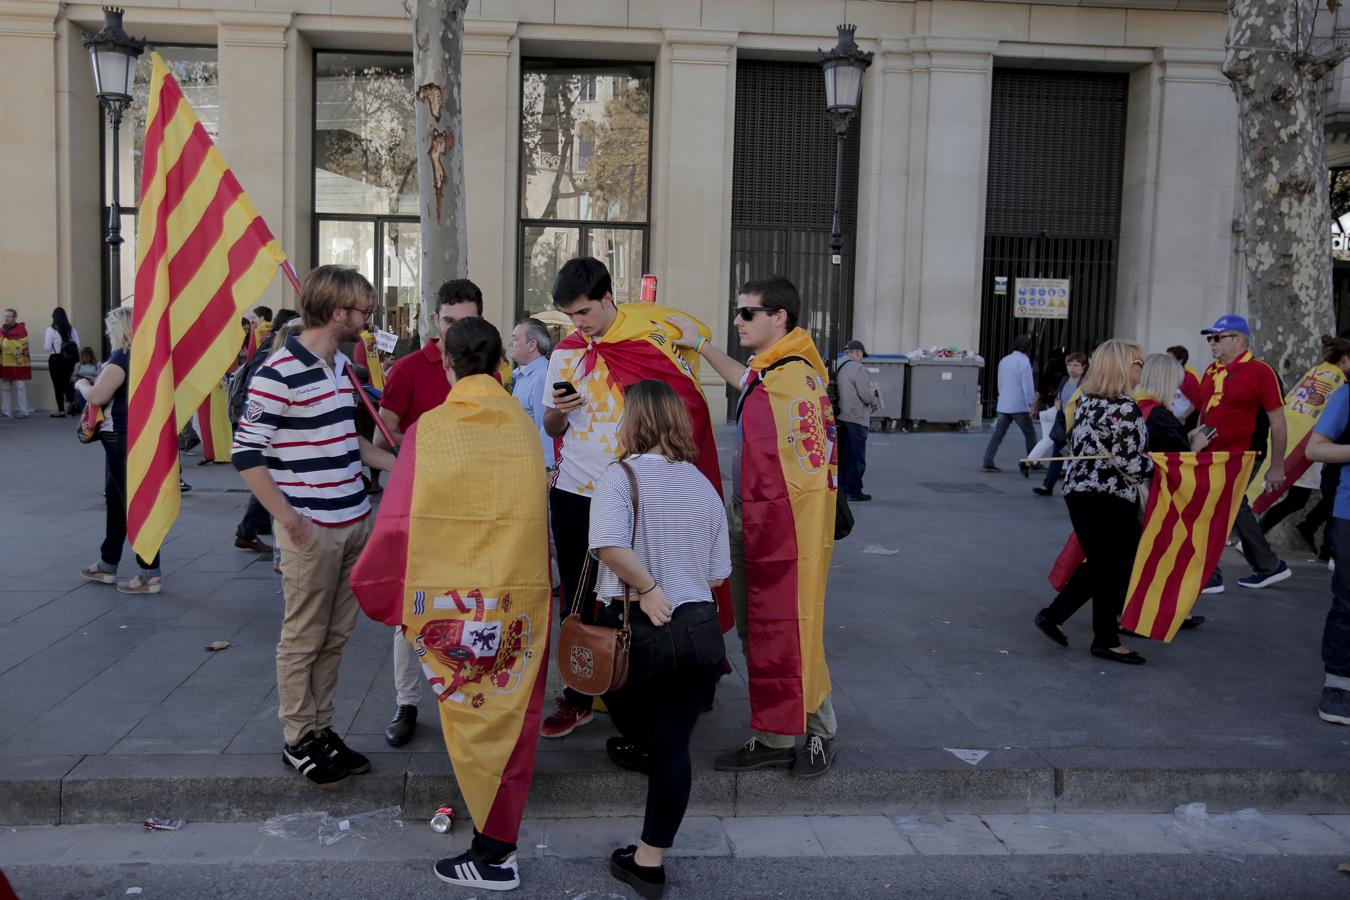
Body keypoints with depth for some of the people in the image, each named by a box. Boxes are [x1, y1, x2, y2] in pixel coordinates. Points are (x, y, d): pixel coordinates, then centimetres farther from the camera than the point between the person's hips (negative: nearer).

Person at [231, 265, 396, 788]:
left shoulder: (343, 367, 12)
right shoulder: (280, 372, -15)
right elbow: (246, 453, -15)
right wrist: (287, 518, -18)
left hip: (354, 523, 8)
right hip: (311, 529, -8)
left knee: (335, 637, 15)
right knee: (303, 640, 5)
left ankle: (321, 730, 28)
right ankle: (298, 743, 18)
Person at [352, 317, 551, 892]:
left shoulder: (429, 429, -9)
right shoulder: (524, 426, -2)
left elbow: (397, 522, -14)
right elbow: (537, 515, -2)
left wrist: (384, 597, 0)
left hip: (455, 599, -1)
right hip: (521, 596, 2)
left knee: (472, 715, 13)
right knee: (510, 715, 16)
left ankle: (492, 857, 22)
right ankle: (498, 842, 29)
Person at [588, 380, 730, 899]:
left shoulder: (622, 475, -8)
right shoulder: (703, 485, 7)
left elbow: (609, 545, -27)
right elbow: (718, 574, 10)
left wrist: (648, 590, -16)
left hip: (637, 628, -4)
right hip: (700, 630, 4)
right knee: (675, 745, 11)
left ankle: (640, 747, 54)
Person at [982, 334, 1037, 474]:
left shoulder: (1004, 360, 12)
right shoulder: (1024, 361, -11)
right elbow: (1028, 385, -14)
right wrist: (1032, 404, -7)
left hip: (1003, 405, 6)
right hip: (1019, 406, -6)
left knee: (998, 434, 5)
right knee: (1030, 434, 8)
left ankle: (988, 463, 0)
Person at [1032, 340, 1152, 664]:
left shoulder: (1086, 401, 7)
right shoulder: (1126, 409, -18)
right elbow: (1131, 464, -19)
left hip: (1078, 490, 8)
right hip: (1112, 500, -8)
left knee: (1099, 565, 20)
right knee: (1114, 568, 5)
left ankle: (1052, 615, 20)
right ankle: (1106, 640, 17)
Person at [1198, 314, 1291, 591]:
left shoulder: (1260, 372, -12)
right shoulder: (1211, 371, 9)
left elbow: (1277, 421, -11)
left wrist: (1277, 467, -11)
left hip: (1241, 458, -8)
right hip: (1211, 456, 8)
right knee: (1234, 510, 18)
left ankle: (1209, 576, 5)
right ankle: (1270, 566, 34)